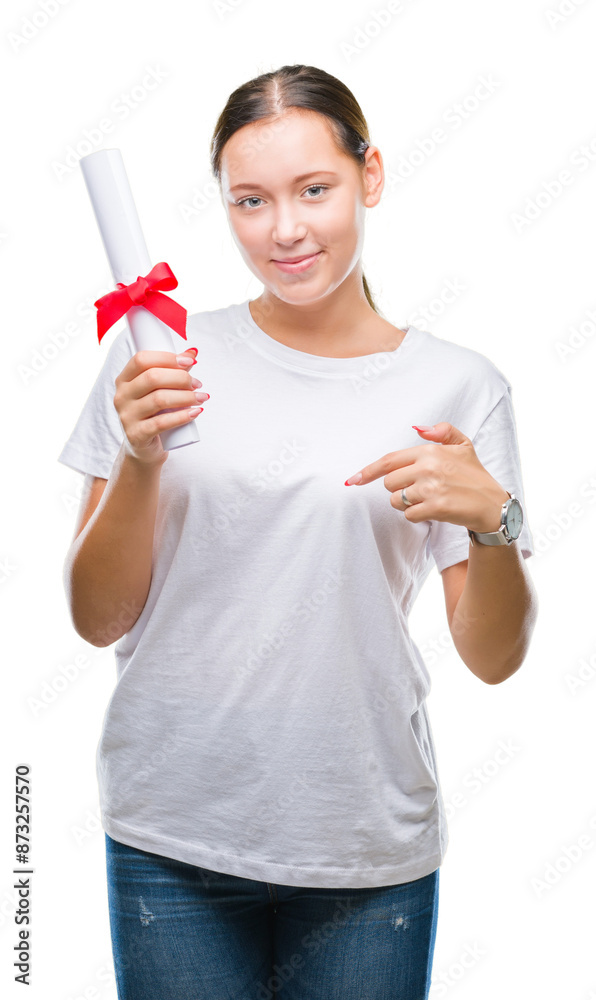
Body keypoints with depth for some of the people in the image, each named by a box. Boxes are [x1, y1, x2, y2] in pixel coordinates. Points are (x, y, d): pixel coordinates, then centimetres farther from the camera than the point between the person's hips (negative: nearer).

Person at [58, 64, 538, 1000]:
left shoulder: (459, 385, 0)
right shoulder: (162, 356, -2)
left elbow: (495, 658, -1)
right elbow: (99, 620, -1)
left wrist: (494, 517, -19)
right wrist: (139, 459, -16)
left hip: (371, 851, 1)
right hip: (173, 842, 0)